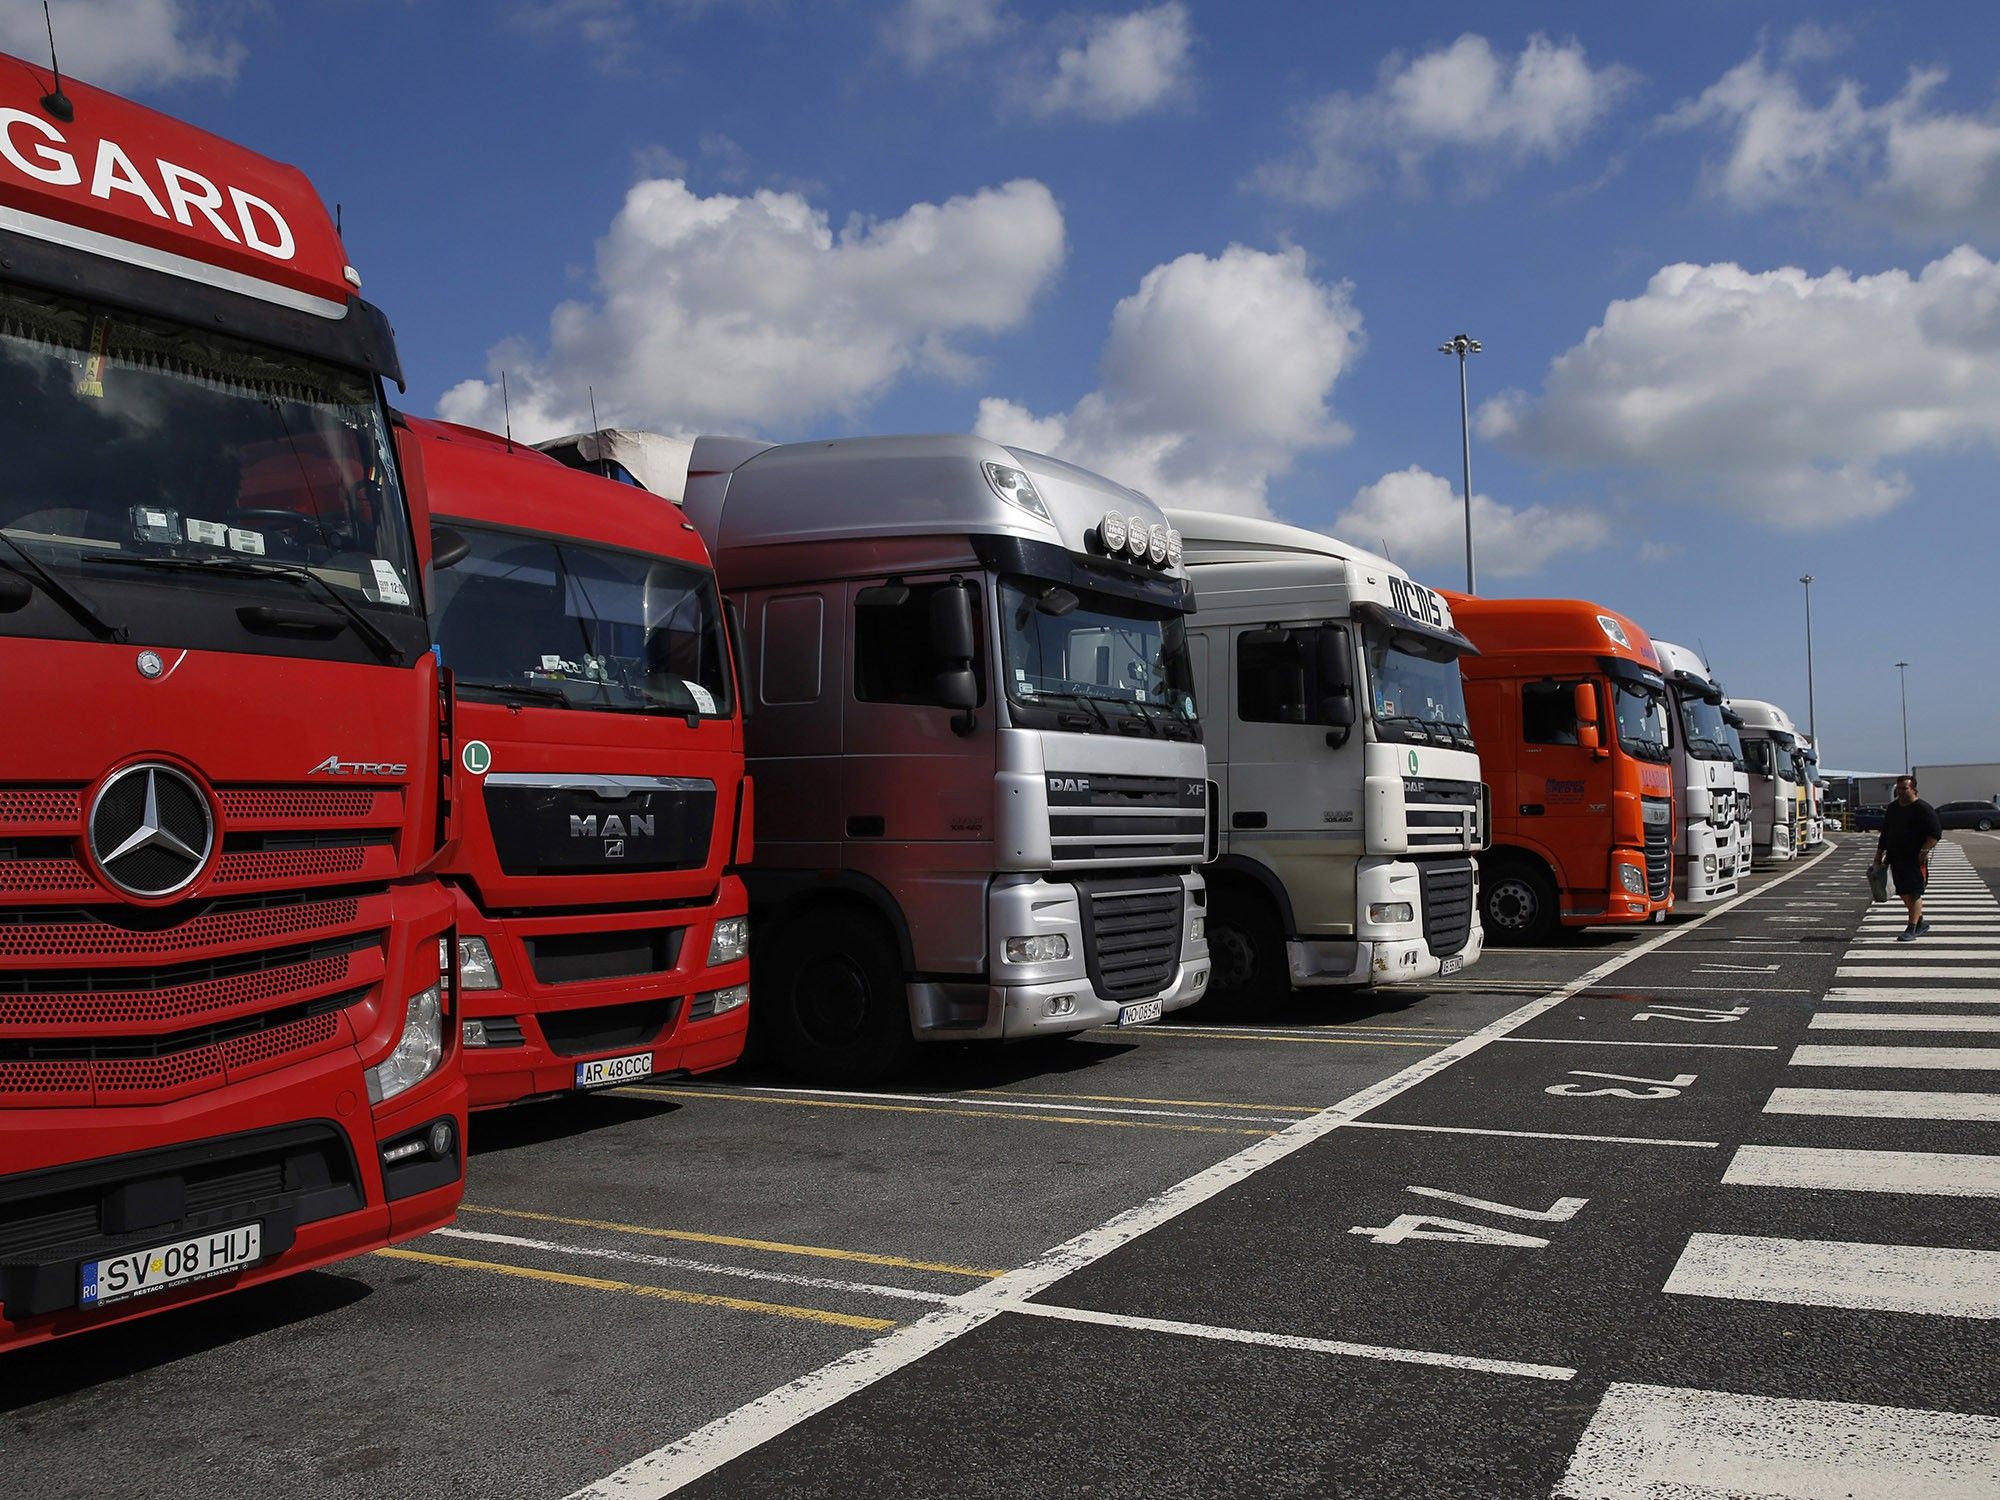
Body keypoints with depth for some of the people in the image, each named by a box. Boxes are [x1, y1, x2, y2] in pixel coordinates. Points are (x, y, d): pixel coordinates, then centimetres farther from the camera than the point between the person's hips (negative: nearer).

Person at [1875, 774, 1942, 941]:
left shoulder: (1923, 809, -8)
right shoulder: (1892, 808, 14)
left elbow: (1936, 832, -12)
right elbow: (1885, 832, 22)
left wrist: (1924, 850, -19)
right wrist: (1879, 853, 20)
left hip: (1915, 859, -7)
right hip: (1896, 858, 7)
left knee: (1914, 894, -6)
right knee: (1904, 893, 11)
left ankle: (1911, 929, -5)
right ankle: (1920, 923, 27)